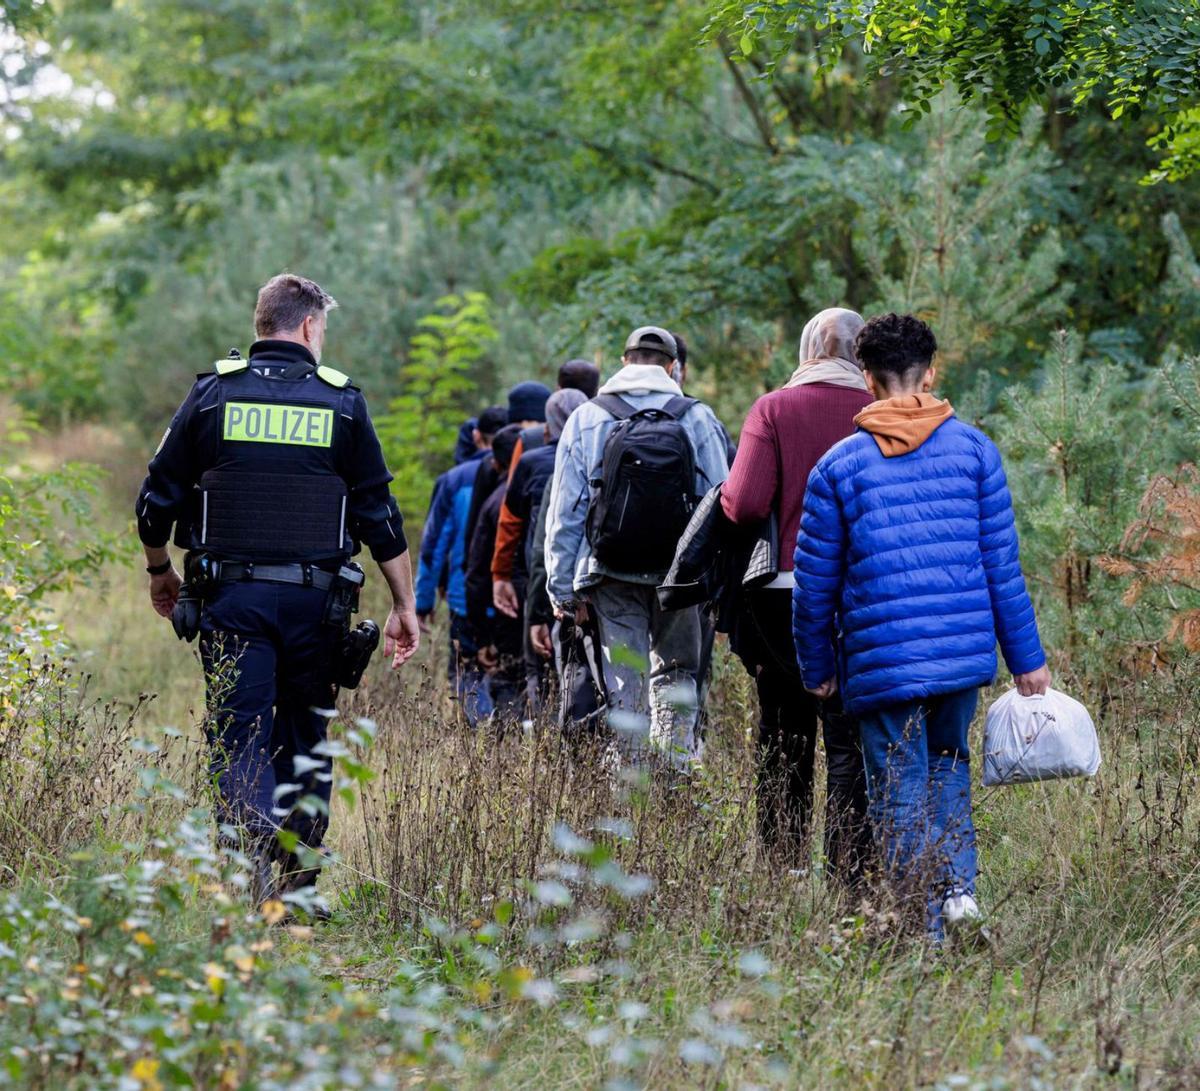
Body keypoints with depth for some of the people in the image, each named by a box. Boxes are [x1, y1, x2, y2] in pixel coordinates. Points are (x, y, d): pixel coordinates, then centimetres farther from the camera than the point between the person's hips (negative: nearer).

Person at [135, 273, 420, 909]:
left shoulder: (213, 393, 3)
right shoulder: (342, 402, 3)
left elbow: (157, 499, 4)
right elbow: (379, 514, 2)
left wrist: (160, 573, 21)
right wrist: (403, 606, 9)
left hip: (230, 595, -1)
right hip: (314, 601, 1)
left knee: (240, 737, -3)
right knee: (305, 740, 14)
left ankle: (259, 862, -27)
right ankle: (299, 887, 16)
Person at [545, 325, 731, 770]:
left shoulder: (586, 419, 4)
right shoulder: (698, 418, 2)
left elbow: (564, 513, 3)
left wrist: (562, 589, 7)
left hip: (612, 575, 0)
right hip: (679, 575, 0)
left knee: (625, 687, 5)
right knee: (676, 673, 14)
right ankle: (678, 771, 2)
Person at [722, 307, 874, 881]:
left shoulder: (772, 410, -4)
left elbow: (746, 505, -13)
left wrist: (726, 492, 8)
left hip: (782, 593, 1)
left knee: (783, 738, 13)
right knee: (850, 741, 3)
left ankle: (779, 868, 18)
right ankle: (848, 873, -2)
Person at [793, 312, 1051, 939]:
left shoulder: (837, 466, 0)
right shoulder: (974, 449, 2)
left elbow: (814, 585, 3)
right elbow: (1002, 565, 2)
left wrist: (817, 669, 14)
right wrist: (1027, 658, 8)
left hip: (884, 664, -2)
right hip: (966, 652, 2)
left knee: (901, 794, 6)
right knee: (948, 762, 24)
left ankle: (926, 930, 4)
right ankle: (959, 883, 5)